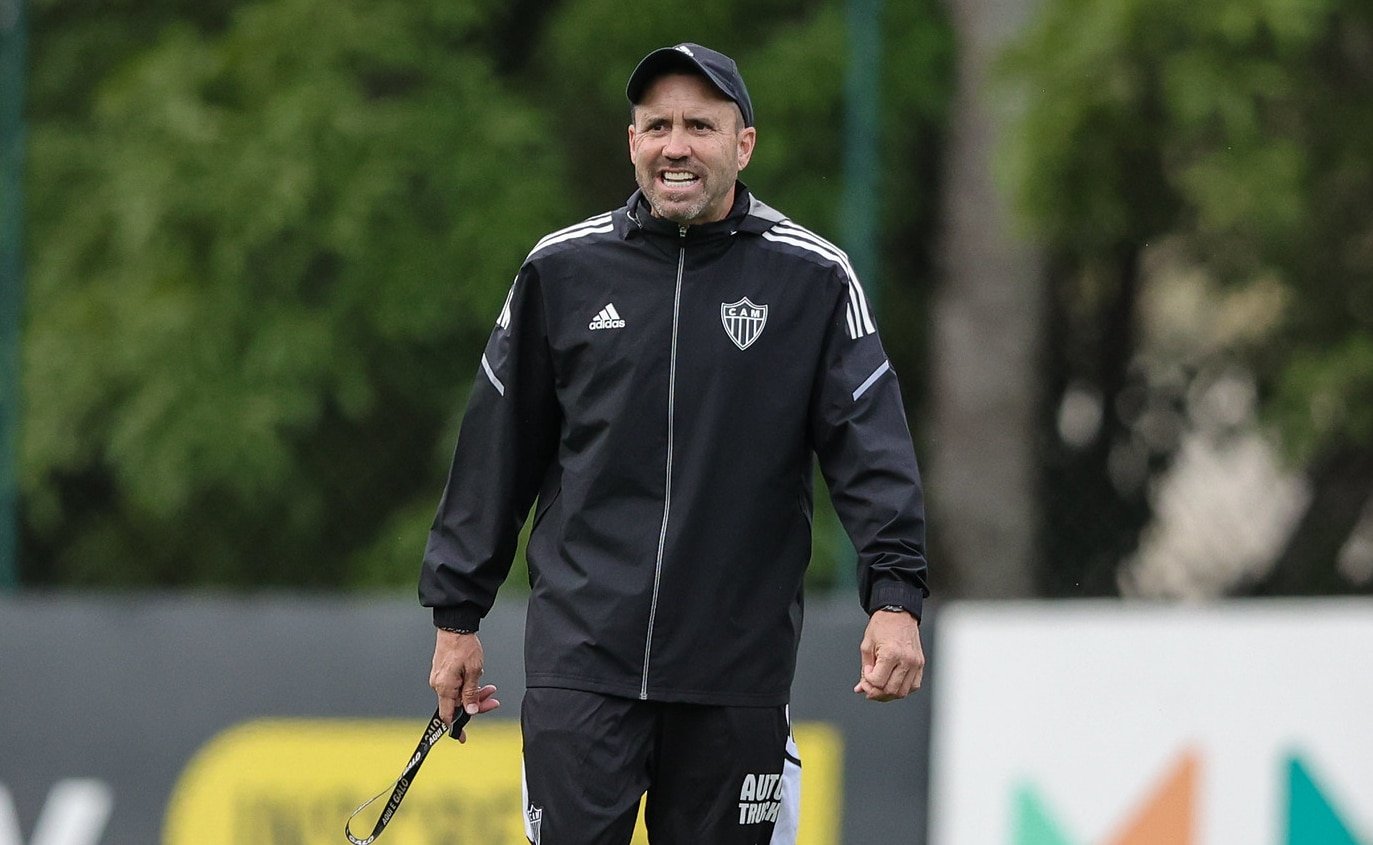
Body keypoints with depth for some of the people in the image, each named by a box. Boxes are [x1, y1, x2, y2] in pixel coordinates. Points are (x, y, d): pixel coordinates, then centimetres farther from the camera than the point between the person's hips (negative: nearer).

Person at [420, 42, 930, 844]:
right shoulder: (563, 269, 5)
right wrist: (458, 612, 12)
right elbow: (498, 448, 11)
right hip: (582, 650, 0)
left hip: (737, 668, 0)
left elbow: (870, 443, -4)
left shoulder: (812, 278, 1)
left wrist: (896, 596, -17)